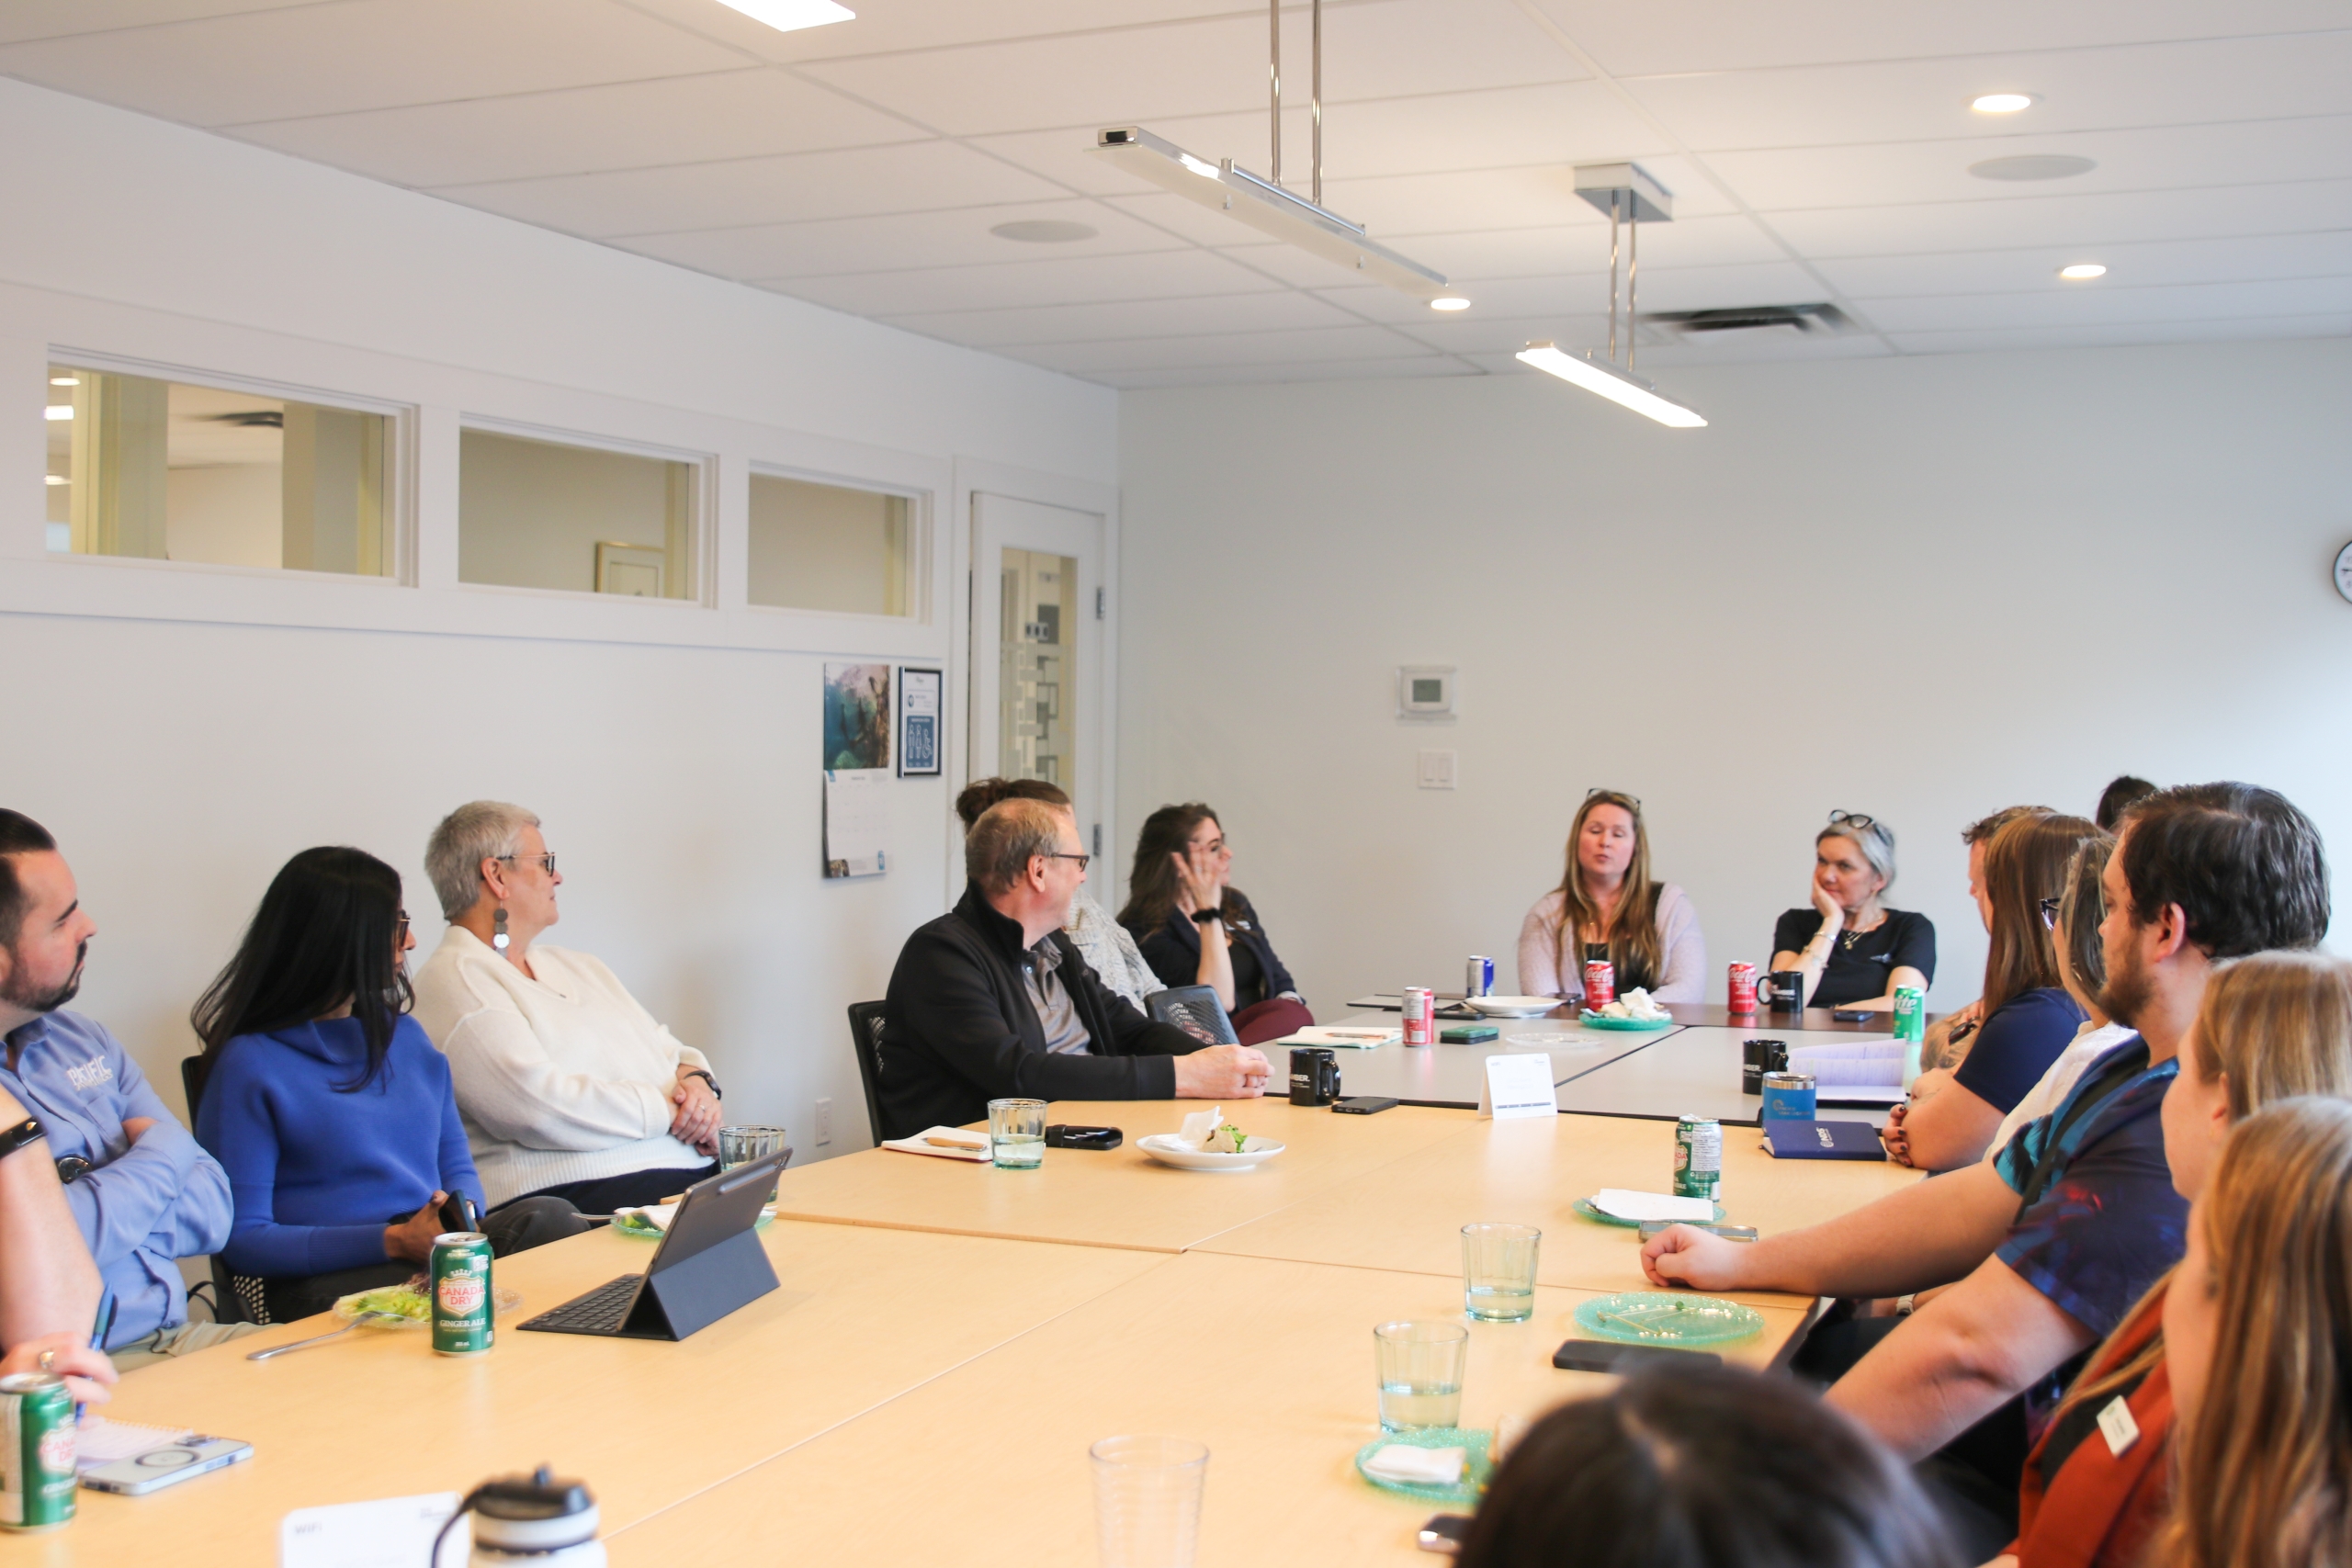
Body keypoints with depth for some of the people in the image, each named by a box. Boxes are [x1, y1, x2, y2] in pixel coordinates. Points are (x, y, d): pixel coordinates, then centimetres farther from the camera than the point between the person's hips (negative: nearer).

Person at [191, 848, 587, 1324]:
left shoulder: (405, 1035, 20)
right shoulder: (249, 1064, -1)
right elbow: (241, 1236, -7)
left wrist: (460, 1218, -4)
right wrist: (394, 1241, -17)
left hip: (436, 1255, 7)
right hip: (334, 1284, -7)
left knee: (547, 1218, -27)